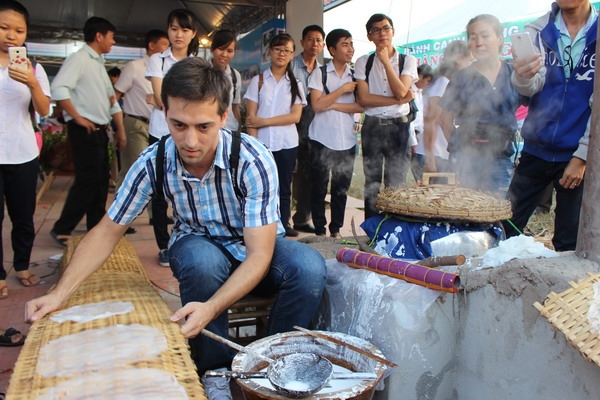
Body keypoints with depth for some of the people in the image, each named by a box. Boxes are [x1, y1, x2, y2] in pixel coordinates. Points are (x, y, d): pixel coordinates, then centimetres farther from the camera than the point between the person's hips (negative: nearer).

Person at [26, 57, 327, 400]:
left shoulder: (254, 161, -27)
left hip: (259, 249, -1)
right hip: (200, 247, 1)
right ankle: (217, 371, -11)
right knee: (201, 259, -35)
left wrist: (210, 308, -43)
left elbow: (259, 254, -28)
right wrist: (59, 294, -15)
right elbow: (108, 231, -5)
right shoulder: (153, 163, -18)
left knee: (309, 267, -32)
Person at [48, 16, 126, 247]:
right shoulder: (79, 59, -9)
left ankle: (96, 229, 20)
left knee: (101, 181, 11)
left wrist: (120, 130, 18)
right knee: (88, 180, -8)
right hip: (85, 130, -9)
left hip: (100, 130, 9)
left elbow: (111, 100, 21)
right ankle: (61, 230, 4)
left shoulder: (99, 64, 19)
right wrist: (77, 118, -18)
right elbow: (58, 89, -24)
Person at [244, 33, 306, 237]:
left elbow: (295, 116, -3)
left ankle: (283, 225, 16)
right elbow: (251, 117, 0)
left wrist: (264, 121, -10)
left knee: (284, 187, 7)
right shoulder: (258, 80, 6)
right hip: (262, 143, -2)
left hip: (287, 144, 2)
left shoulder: (295, 84, 9)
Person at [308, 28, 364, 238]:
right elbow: (317, 105, -10)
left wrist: (333, 105, -10)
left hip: (347, 140, 3)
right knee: (319, 187, 2)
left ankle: (336, 229, 20)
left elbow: (361, 106, -1)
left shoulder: (355, 76, 10)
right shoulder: (319, 73, 1)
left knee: (341, 187, 8)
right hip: (322, 139, -3)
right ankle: (320, 230, 13)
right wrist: (342, 89, -9)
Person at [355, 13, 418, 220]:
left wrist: (386, 61, -11)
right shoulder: (363, 62, 4)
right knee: (371, 184, 8)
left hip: (398, 127, -1)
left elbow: (401, 92, -12)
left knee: (397, 184, 3)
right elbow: (364, 98, -8)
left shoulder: (408, 60, 3)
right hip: (372, 127, 1)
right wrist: (399, 100, -11)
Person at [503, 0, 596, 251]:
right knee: (506, 227, 3)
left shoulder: (595, 33, -3)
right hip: (536, 150, 2)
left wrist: (582, 156, -7)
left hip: (578, 155, -1)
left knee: (569, 244, 5)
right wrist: (522, 76, -36)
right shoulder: (538, 31, 2)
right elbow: (532, 86, -12)